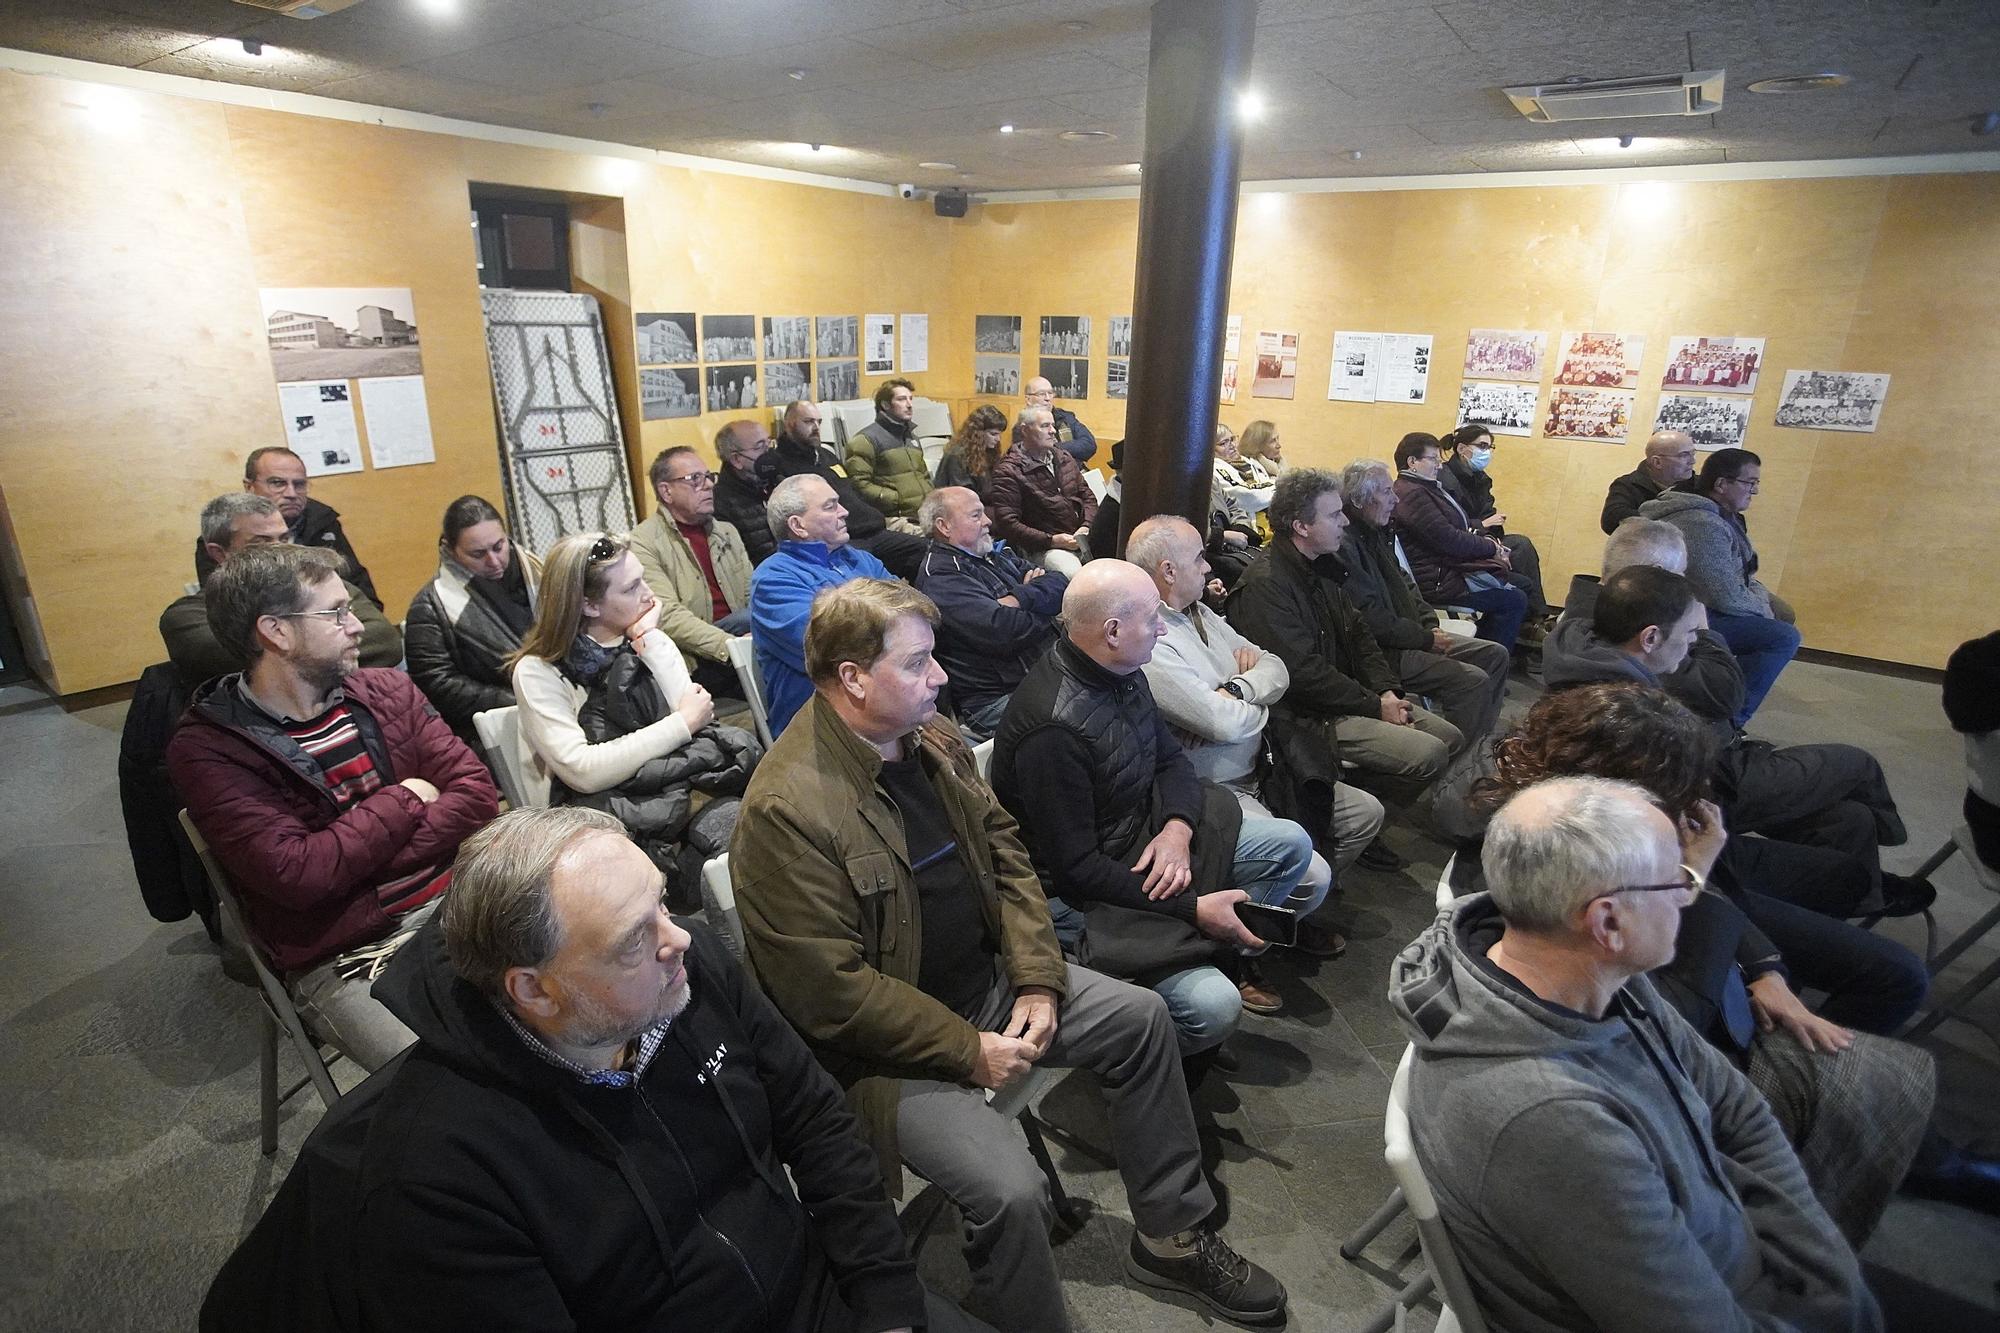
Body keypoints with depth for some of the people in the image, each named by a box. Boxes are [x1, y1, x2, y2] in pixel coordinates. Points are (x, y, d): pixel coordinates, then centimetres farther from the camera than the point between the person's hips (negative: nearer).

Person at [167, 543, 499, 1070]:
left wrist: (362, 862, -10)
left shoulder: (386, 690, 8)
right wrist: (404, 801, -5)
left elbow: (477, 793, 0)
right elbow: (298, 876, -16)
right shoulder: (205, 750, -4)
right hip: (343, 960, -4)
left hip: (453, 904, 5)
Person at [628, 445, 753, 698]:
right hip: (695, 663, -5)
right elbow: (668, 615, -14)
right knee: (747, 618, -30)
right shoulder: (643, 543, -2)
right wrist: (729, 646, -26)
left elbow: (753, 592, 12)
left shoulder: (727, 533, 21)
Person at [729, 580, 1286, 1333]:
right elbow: (830, 991, -25)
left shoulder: (931, 736, -2)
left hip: (986, 981, 8)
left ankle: (1172, 1239, 26)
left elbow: (1004, 852, 6)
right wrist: (969, 1051, -18)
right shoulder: (787, 810, -27)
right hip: (888, 1045, -8)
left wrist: (1038, 979, -5)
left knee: (1140, 1018, 8)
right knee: (1011, 1189, -25)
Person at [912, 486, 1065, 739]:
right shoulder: (939, 577, -8)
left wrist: (1020, 597, -12)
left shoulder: (995, 554, 20)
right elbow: (1002, 631, -20)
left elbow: (1061, 585, 9)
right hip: (999, 697, -9)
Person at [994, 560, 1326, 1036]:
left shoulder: (1122, 671, -3)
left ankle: (1226, 954, 15)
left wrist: (1177, 828, -13)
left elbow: (1171, 757, 9)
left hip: (1148, 833, 9)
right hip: (1089, 893, -9)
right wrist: (1193, 908, -22)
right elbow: (1074, 868, -26)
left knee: (1290, 843, 4)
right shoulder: (1052, 728, -31)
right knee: (1213, 1006, -23)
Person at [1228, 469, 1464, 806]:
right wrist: (1375, 706, -16)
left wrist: (1387, 690, 0)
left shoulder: (1323, 567, 12)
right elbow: (1303, 673, -24)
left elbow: (1358, 634, 16)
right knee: (1429, 754, -18)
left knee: (1452, 737, 7)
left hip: (1351, 697, 10)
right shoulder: (1265, 585, -21)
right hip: (1309, 716, -10)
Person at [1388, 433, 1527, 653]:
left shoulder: (1425, 488, 17)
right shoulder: (1412, 494, -19)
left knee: (1523, 584, 15)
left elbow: (1462, 527, 21)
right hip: (1438, 581, -12)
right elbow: (1448, 540, -23)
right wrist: (1492, 548, -10)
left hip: (1451, 567, 12)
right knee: (1515, 600, -11)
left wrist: (1487, 542, 2)